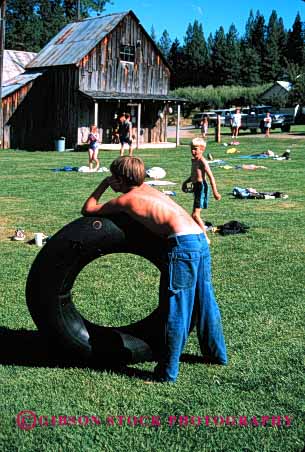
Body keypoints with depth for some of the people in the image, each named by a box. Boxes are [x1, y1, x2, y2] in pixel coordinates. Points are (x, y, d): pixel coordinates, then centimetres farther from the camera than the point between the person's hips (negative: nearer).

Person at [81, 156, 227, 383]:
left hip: (182, 244, -8)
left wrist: (102, 186, 21)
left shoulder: (126, 199, 1)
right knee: (204, 299, 21)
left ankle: (167, 372, 9)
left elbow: (87, 210, 11)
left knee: (175, 309, 0)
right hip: (201, 240, 8)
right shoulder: (147, 188, 22)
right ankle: (216, 354, 38)